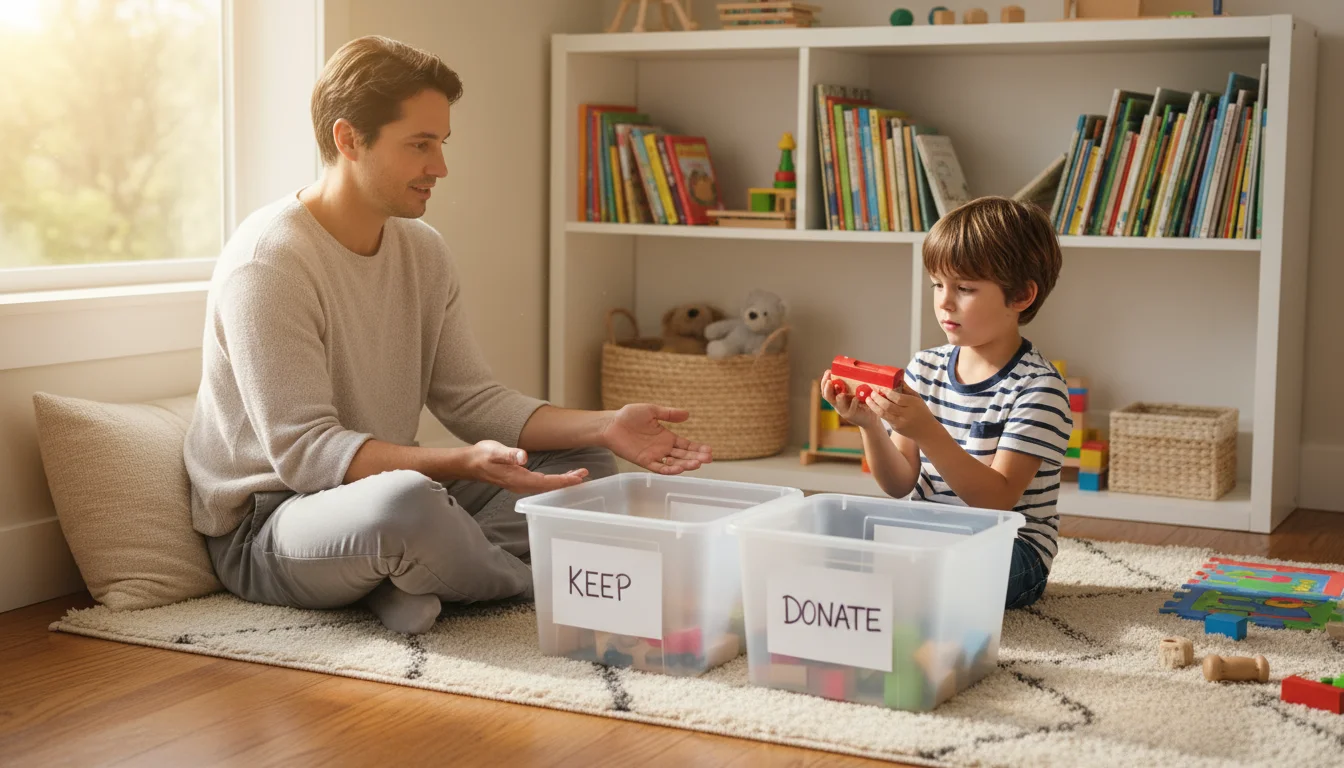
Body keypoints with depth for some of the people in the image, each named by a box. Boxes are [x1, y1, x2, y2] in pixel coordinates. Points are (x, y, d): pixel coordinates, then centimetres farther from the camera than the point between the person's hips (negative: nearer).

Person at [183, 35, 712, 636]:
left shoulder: (424, 252, 5)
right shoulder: (266, 260, -19)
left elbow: (472, 399, 3)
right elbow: (304, 450, -24)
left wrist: (604, 428, -12)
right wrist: (462, 463, -36)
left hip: (372, 491, 8)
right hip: (264, 528, -8)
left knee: (586, 462, 5)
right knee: (406, 501, -40)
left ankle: (411, 581, -16)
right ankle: (536, 584, -8)